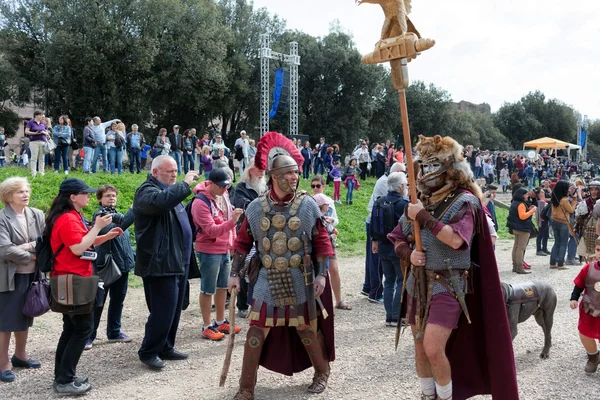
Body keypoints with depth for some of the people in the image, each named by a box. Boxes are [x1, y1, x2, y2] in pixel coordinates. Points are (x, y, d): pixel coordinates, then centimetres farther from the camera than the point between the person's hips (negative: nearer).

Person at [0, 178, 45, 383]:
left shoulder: (37, 215, 4)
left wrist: (28, 246, -19)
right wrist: (30, 256, -14)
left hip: (31, 274, 6)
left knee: (25, 316, 17)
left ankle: (20, 355, 32)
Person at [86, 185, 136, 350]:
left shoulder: (117, 215, 14)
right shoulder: (99, 215, -9)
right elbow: (113, 230, -28)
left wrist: (132, 258, 13)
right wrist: (132, 212, -34)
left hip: (123, 265, 7)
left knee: (118, 300, 15)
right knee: (98, 302, 0)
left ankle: (114, 332, 26)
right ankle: (88, 336, 8)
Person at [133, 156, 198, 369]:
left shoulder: (169, 191, 20)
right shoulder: (147, 191, -10)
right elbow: (161, 201, -36)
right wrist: (185, 184, -26)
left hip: (177, 262, 10)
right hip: (160, 264, -10)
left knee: (174, 310, 15)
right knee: (163, 311, -7)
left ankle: (166, 347, 27)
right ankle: (148, 352, 9)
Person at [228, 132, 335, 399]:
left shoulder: (307, 205, -7)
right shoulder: (256, 207, -2)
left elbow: (321, 241, -3)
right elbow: (243, 242, 5)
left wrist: (321, 274, -9)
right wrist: (234, 273, 1)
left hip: (300, 281, -1)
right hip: (268, 280, 1)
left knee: (305, 328, 12)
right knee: (257, 330, 1)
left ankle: (322, 372, 37)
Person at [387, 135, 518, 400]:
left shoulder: (464, 201, -11)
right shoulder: (420, 201, 7)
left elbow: (456, 240, -28)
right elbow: (397, 239, 12)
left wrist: (423, 217, -23)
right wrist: (408, 254, -9)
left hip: (447, 286, -6)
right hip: (418, 283, 7)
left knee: (434, 349, -12)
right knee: (420, 347, 13)